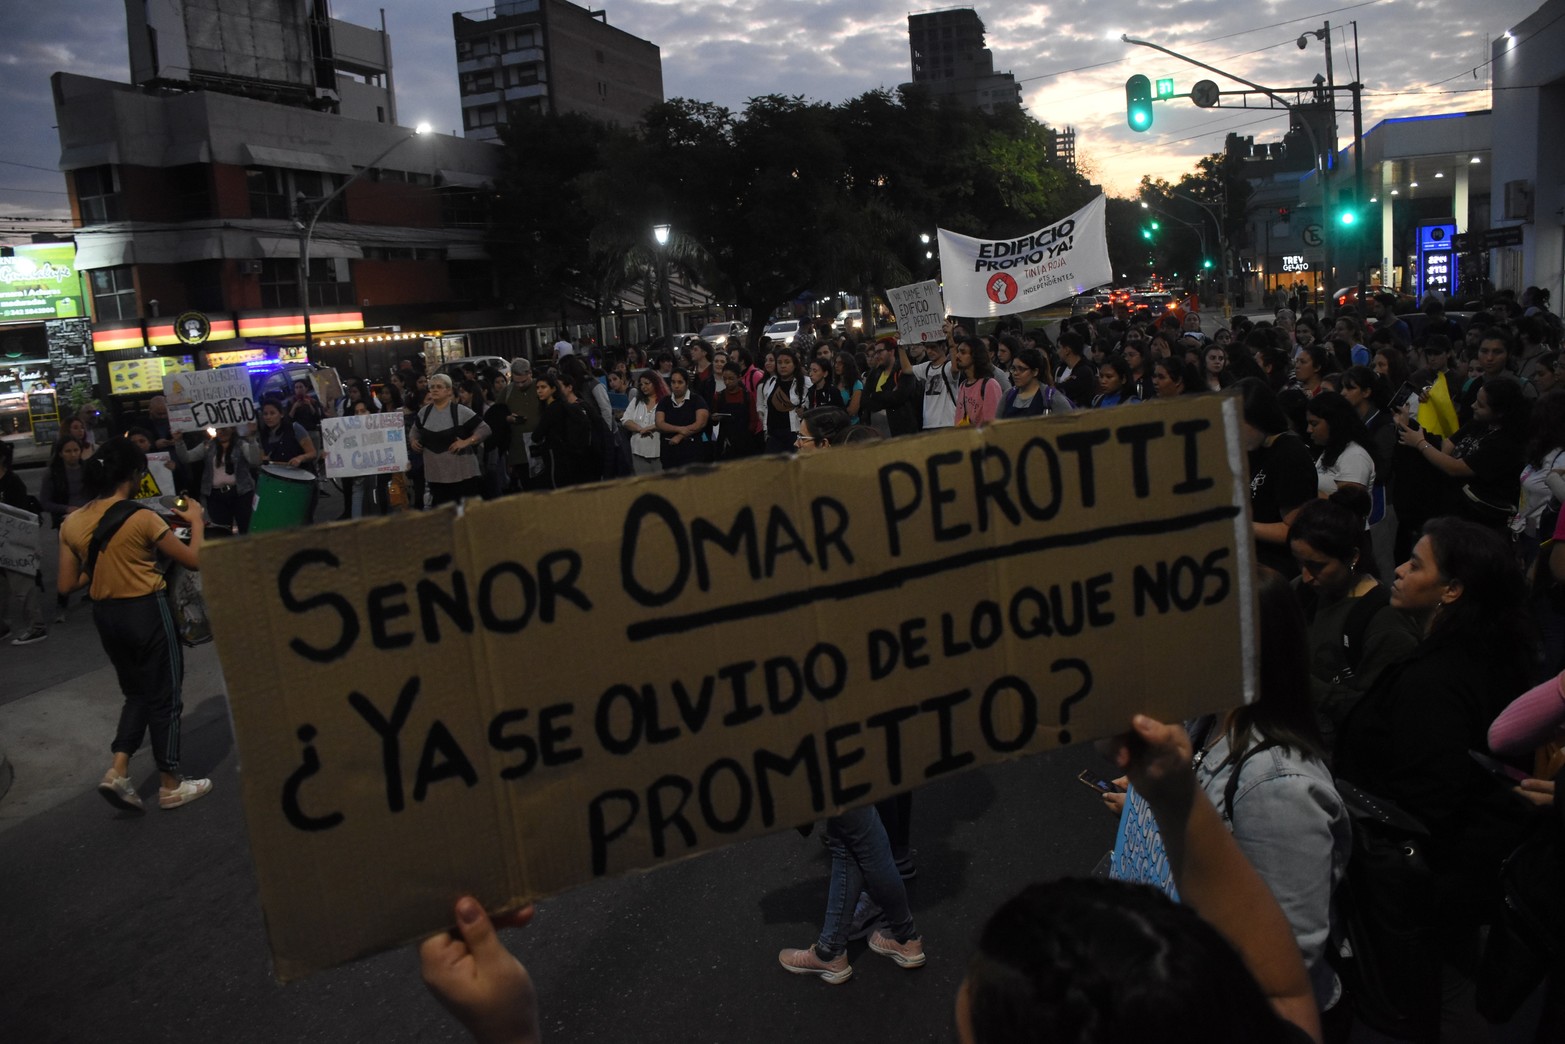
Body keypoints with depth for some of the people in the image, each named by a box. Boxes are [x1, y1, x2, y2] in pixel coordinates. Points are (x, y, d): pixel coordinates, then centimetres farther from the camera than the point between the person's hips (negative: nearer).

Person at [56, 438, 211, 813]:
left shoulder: (71, 523, 0)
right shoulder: (142, 518, -18)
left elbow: (67, 585, 4)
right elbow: (194, 560, -11)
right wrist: (196, 520, 4)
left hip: (104, 616, 6)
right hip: (146, 612, -6)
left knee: (137, 692, 23)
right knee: (163, 698, 8)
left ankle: (118, 771, 10)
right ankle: (171, 785, 19)